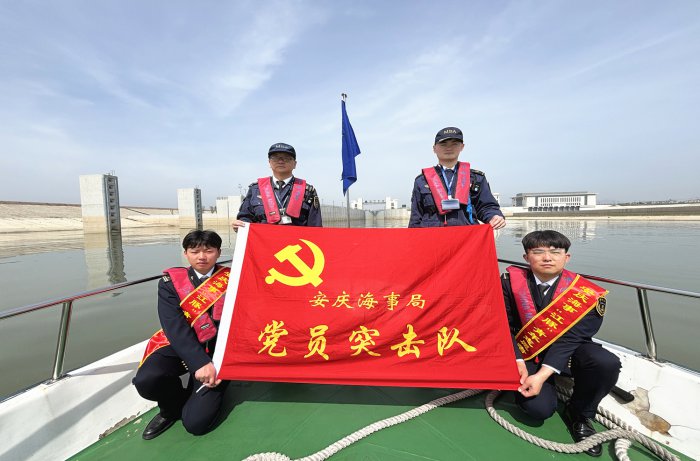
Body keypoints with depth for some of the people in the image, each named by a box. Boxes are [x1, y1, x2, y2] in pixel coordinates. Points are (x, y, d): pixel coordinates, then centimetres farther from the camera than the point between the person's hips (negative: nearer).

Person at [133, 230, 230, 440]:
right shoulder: (171, 281, -1)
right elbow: (174, 326, -13)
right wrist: (199, 363, -24)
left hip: (217, 351, -2)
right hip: (179, 347, 2)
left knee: (196, 422, -14)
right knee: (145, 381, -27)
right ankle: (173, 406, 9)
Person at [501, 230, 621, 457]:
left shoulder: (586, 293, -15)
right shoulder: (511, 281, -14)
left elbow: (569, 338, -19)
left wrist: (542, 375, -27)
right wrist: (518, 364, -22)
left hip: (568, 351, 1)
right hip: (525, 354, -1)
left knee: (607, 363, -29)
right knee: (539, 408, -20)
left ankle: (579, 414, 1)